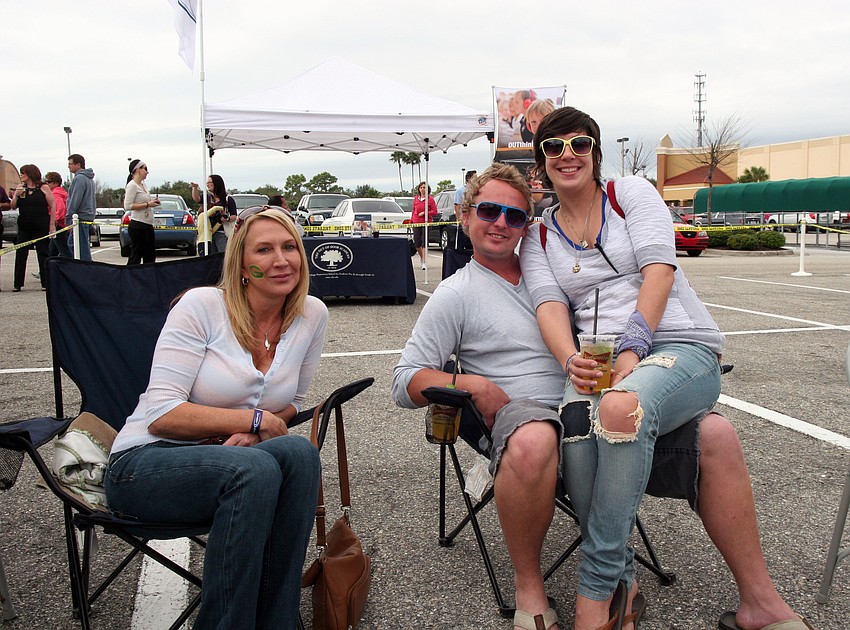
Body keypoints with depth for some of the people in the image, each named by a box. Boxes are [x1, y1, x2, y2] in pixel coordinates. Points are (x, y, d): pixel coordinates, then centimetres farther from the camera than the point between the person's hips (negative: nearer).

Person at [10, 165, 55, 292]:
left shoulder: (43, 188, -2)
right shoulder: (20, 188, 10)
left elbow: (52, 206, -3)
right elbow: (12, 206, 11)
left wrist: (52, 224, -8)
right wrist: (16, 195, -8)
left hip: (41, 227, -4)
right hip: (24, 227, 4)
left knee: (43, 254, 1)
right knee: (20, 255, 1)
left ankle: (45, 283, 7)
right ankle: (18, 284, 5)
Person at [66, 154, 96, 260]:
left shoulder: (79, 178, -13)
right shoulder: (89, 178, 19)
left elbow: (75, 200, -18)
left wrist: (68, 217, -14)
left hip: (81, 219, -11)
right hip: (88, 216, 11)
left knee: (83, 249, -8)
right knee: (71, 244, 14)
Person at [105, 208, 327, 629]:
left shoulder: (312, 315, 1)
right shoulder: (201, 306, -12)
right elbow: (160, 414, -16)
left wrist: (249, 434, -9)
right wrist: (255, 420, -17)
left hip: (228, 458, 4)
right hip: (145, 461, -4)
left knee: (297, 452, -28)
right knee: (257, 468, -34)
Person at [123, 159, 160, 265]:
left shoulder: (143, 185, 16)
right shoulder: (132, 185, -10)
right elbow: (127, 206, -17)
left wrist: (153, 202, 6)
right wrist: (147, 204, -18)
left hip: (148, 226, 9)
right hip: (138, 226, -9)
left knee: (150, 257, 10)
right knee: (135, 257, -6)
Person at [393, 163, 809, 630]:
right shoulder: (457, 293, 7)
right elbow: (404, 381, 2)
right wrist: (472, 385, -14)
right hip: (526, 415, -5)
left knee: (715, 434, -11)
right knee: (533, 443, -43)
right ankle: (528, 584, -16)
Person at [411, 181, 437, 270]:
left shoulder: (430, 199, -2)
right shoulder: (416, 199, 11)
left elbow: (435, 212, -5)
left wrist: (424, 213, -14)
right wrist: (411, 221, 12)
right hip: (416, 223, 4)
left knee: (424, 242, -5)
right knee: (417, 243, 2)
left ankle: (424, 262, 2)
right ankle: (421, 257, 29)